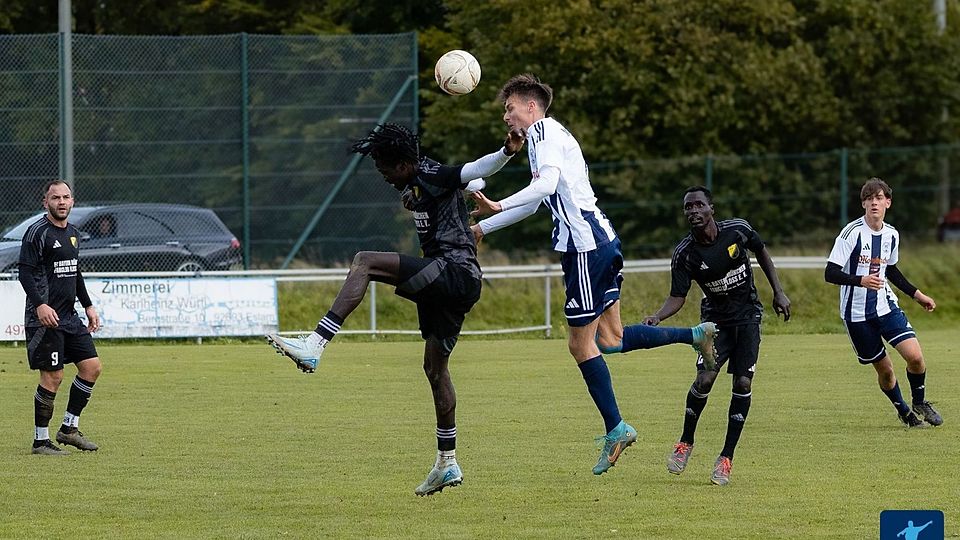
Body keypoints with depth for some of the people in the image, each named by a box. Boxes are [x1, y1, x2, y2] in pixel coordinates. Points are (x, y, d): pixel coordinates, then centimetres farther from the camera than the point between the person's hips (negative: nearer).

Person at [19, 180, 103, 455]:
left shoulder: (73, 233, 15)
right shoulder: (38, 232, -10)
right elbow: (26, 272, -15)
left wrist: (88, 306, 23)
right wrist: (40, 304, -26)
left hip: (69, 316, 8)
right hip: (46, 317, -8)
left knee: (91, 366, 5)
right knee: (52, 377, -8)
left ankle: (69, 428, 15)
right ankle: (41, 441, 1)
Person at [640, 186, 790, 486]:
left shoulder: (737, 230, -13)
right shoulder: (684, 254, -16)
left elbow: (761, 252, 7)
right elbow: (678, 298, -13)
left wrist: (778, 292, 6)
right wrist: (657, 317, -33)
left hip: (748, 316, 1)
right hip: (715, 319, 0)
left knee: (742, 384, -10)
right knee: (704, 378, -17)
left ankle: (726, 459, -1)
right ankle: (685, 444, 6)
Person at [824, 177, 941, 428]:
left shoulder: (891, 235, 3)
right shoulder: (852, 233, -16)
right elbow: (830, 273, -20)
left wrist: (917, 294, 21)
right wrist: (861, 281, -35)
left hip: (886, 306, 4)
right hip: (856, 312, -4)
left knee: (915, 355, -13)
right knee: (884, 368, 3)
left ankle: (919, 403, 14)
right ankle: (903, 411, 29)